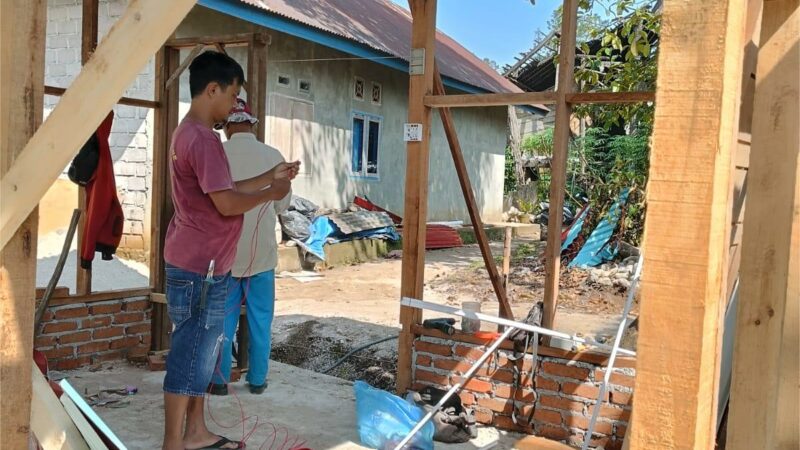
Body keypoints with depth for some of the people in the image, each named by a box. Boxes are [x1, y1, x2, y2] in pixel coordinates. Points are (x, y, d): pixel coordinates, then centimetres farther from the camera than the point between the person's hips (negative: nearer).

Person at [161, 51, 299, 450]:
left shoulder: (189, 132, 14)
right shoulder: (203, 138, -19)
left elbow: (224, 190, 19)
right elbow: (227, 203, -22)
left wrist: (270, 176, 16)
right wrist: (272, 192, -7)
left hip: (198, 262, 11)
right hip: (200, 266, -11)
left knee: (201, 351, 17)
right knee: (190, 354, -1)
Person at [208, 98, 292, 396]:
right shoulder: (273, 156, -4)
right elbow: (283, 204, 4)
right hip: (262, 251, 1)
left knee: (223, 319, 9)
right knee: (260, 319, 11)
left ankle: (220, 380, 16)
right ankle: (257, 379, 18)